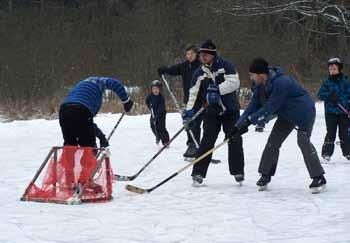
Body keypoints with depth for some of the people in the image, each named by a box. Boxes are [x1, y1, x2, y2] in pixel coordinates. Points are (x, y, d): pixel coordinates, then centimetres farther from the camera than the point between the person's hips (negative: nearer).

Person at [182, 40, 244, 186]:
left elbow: (234, 82, -19)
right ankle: (198, 174, -4)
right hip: (211, 112, 1)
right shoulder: (199, 73, 3)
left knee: (235, 141, 2)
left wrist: (217, 90, -28)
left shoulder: (225, 66, -6)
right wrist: (189, 111, -8)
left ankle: (238, 172, 15)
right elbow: (194, 94, 3)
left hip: (230, 110, -1)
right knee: (207, 142, -8)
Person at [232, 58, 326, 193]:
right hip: (286, 114, 9)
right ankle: (265, 175, 12)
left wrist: (249, 120, -32)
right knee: (273, 141, 2)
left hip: (304, 112, -9)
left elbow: (270, 108, -35)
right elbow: (254, 105, -4)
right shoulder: (261, 86, -6)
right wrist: (239, 125, -11)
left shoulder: (280, 83, -34)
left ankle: (319, 178, -11)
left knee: (303, 141, -18)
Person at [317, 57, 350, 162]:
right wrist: (330, 96, -20)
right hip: (330, 112, -1)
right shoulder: (327, 82, 1)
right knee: (331, 133, -3)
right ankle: (326, 153, 4)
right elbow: (320, 94, -2)